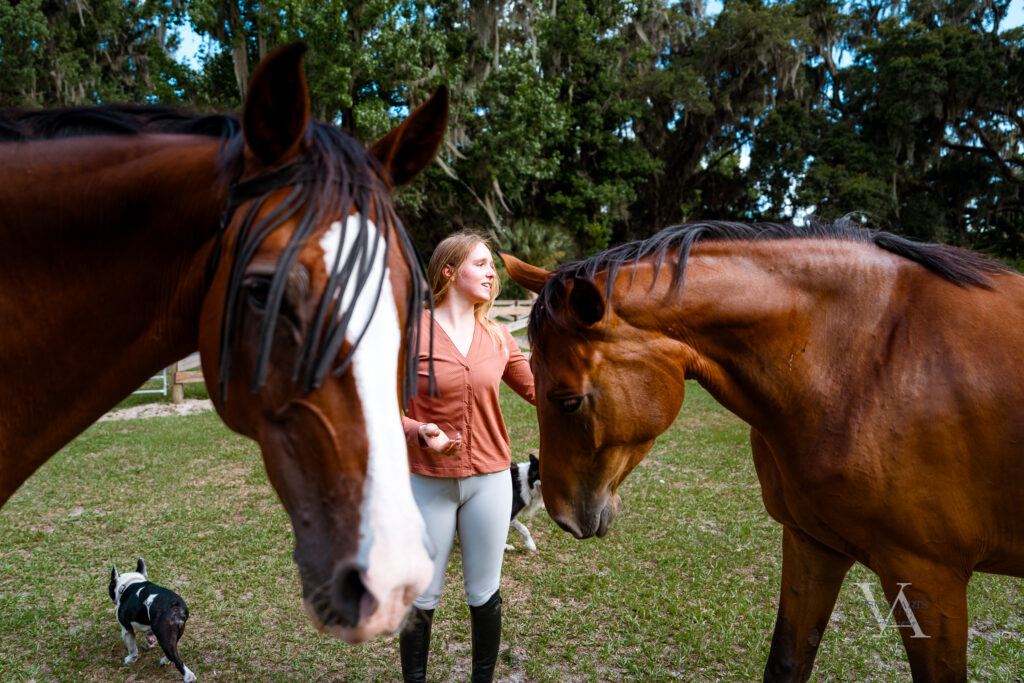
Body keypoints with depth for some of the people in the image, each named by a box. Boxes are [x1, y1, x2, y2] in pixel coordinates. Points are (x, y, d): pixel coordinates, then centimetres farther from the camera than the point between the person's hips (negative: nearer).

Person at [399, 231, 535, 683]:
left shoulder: (497, 337, 3)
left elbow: (537, 389, 11)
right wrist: (419, 432, -24)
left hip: (489, 480, 3)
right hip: (428, 481, -3)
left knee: (485, 595, 16)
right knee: (421, 599, 10)